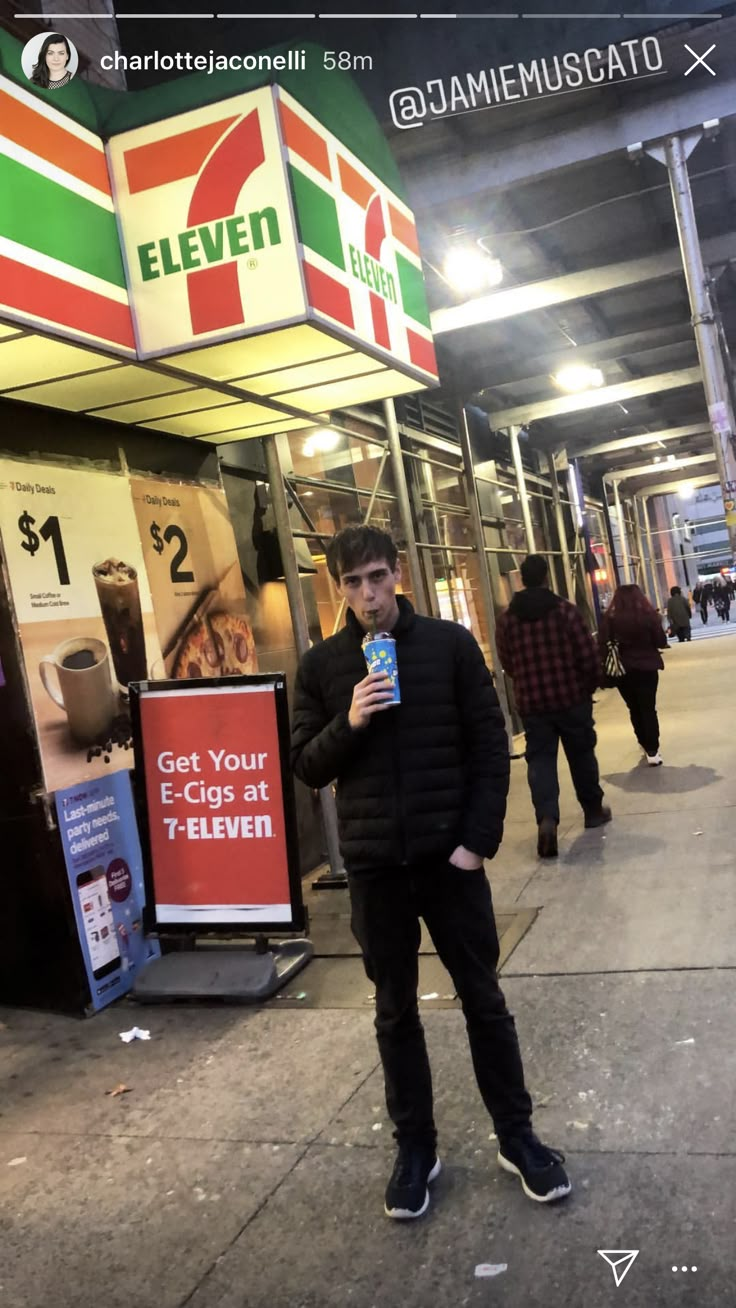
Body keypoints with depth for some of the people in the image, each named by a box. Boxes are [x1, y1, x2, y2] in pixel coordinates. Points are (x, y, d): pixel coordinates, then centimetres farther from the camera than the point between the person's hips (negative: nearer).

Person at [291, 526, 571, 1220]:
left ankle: (516, 1136, 28)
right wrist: (349, 723, -17)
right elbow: (306, 767, 2)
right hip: (374, 864, 1)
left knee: (482, 997, 11)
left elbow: (490, 747, -2)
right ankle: (415, 1147, 29)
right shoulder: (320, 665, 1)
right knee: (396, 1010, 13)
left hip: (449, 853, -1)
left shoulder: (450, 643, -3)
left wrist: (478, 839, -9)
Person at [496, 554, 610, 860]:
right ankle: (594, 810, 29)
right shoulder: (565, 611, -8)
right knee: (581, 754, 15)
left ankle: (546, 817, -16)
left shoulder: (506, 619, -1)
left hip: (531, 702, 1)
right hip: (572, 697, -1)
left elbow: (507, 664, 7)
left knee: (540, 758, 2)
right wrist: (591, 685, 11)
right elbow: (588, 656, -7)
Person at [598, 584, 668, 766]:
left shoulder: (610, 618, -7)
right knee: (648, 709, 5)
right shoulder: (649, 615, -8)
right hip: (647, 668, -1)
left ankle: (645, 744, 32)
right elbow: (662, 643, -3)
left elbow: (602, 645, -11)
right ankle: (652, 751, -2)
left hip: (623, 669, 1)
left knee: (634, 709, 18)